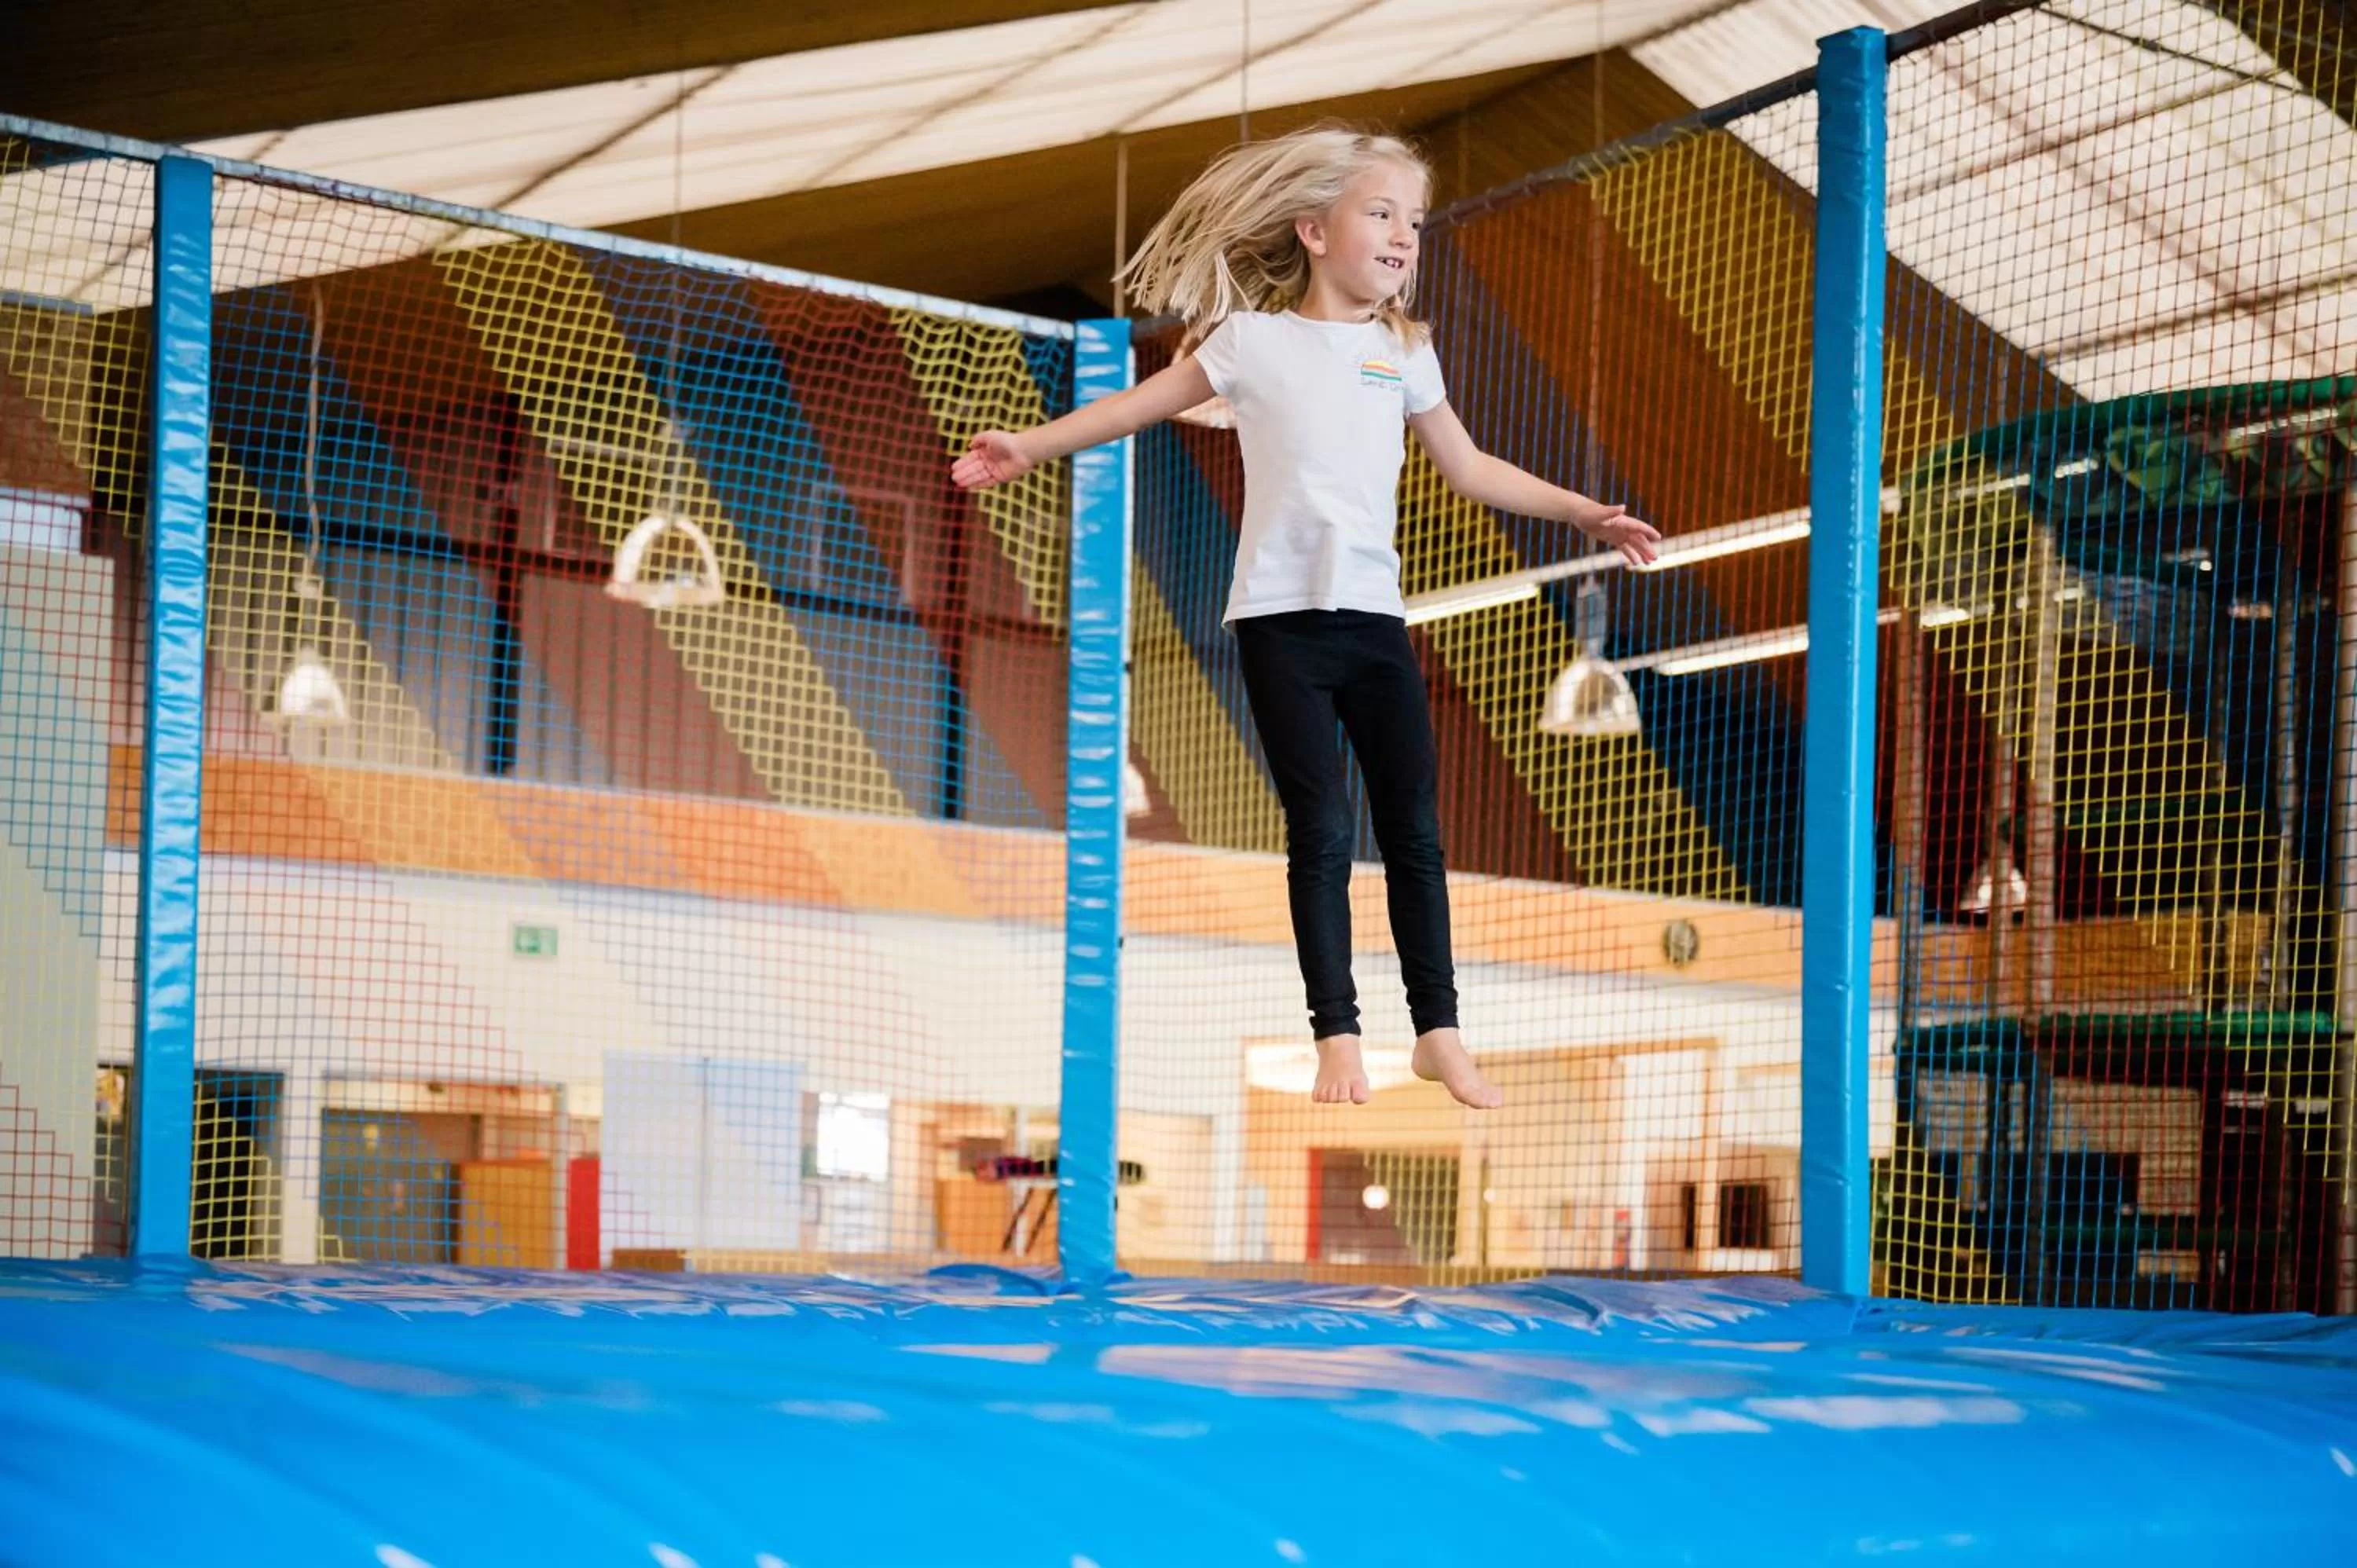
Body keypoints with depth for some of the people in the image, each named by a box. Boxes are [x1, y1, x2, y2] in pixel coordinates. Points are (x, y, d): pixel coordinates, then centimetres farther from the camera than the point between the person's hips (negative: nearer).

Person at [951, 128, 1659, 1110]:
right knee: (1321, 832, -6)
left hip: (1375, 615, 4)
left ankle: (1438, 1031, 14)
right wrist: (1033, 446, 2)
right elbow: (1143, 403, 8)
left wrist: (1582, 513, 17)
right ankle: (1337, 1035, 3)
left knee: (1415, 829, 4)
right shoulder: (1253, 339, 2)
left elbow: (1469, 469, 20)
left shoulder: (1405, 353, 12)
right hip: (1281, 618, -3)